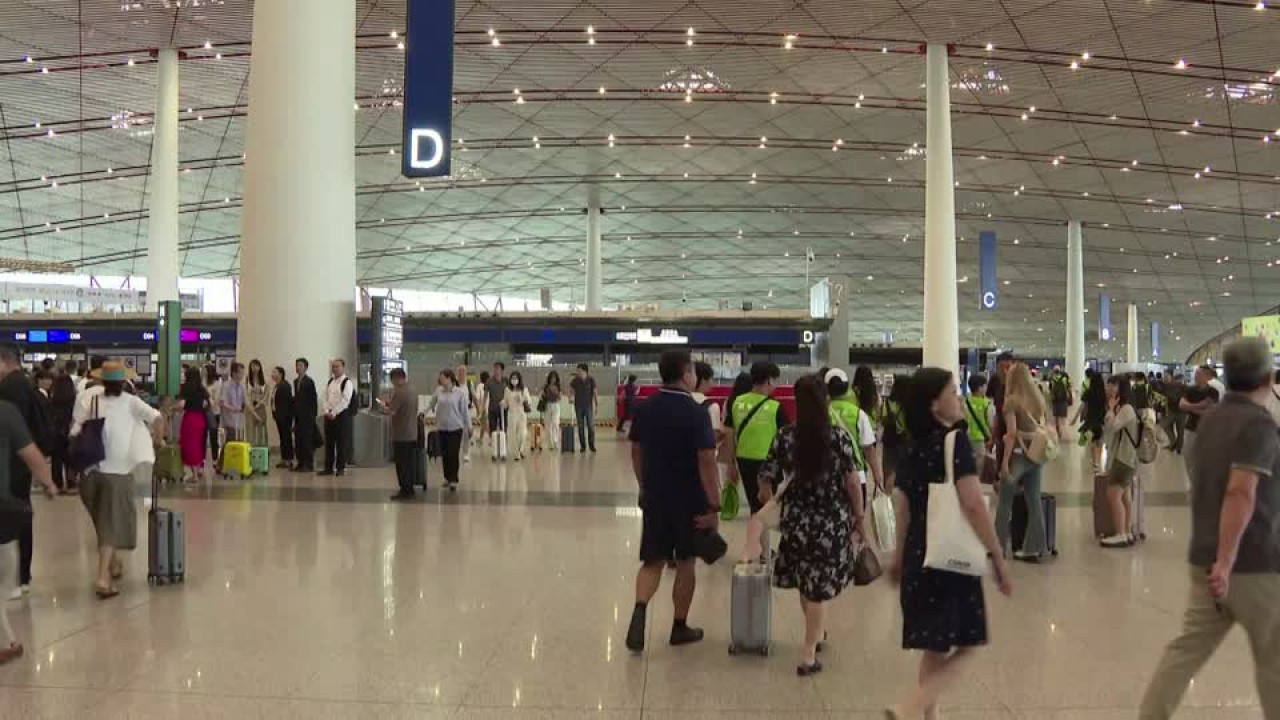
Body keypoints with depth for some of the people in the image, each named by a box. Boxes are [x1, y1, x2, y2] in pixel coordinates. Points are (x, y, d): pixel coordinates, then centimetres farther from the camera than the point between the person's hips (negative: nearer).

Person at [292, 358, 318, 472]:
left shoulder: (309, 381, -7)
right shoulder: (295, 381, 13)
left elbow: (313, 399, -8)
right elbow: (296, 397, 16)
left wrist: (313, 415, -10)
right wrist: (294, 413, 10)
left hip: (307, 415, -7)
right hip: (298, 415, 7)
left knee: (307, 439, -5)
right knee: (298, 439, 6)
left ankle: (310, 464, -1)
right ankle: (301, 463, 12)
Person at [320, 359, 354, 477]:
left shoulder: (347, 382, -8)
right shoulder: (330, 381, 13)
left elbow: (344, 401, -15)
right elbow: (325, 398, 11)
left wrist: (334, 413, -16)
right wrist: (327, 411, -4)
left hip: (341, 415, -6)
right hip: (329, 415, 6)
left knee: (341, 442, -1)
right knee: (329, 441, 9)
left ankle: (340, 468, 7)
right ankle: (328, 468, 16)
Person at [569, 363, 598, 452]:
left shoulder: (591, 380, -4)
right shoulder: (575, 381, -2)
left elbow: (595, 393, 0)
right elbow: (571, 390, 11)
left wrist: (597, 404, -3)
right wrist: (570, 397, -8)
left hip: (589, 406, -1)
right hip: (578, 406, 1)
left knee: (591, 426, -2)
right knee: (580, 427, 3)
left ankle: (592, 445, 7)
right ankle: (583, 446, 9)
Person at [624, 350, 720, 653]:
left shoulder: (644, 409, 1)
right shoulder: (696, 413, -16)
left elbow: (636, 451, 9)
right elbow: (706, 461, -19)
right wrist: (714, 506, -15)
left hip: (654, 498, 4)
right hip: (689, 501, -4)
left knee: (653, 561, 11)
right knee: (685, 563, 12)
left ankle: (639, 609, -14)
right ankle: (680, 627, 23)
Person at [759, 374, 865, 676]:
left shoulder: (785, 437, -7)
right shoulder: (840, 435, -9)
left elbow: (767, 480, -5)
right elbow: (852, 482, -7)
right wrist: (859, 519, 4)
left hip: (796, 520, 2)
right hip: (832, 522, -2)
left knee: (805, 584, 20)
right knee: (819, 587, 6)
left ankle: (815, 634, 40)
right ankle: (808, 655, 8)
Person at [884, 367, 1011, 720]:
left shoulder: (913, 446, 7)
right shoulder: (955, 441, -14)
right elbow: (973, 505, -20)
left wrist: (900, 555, 24)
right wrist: (999, 558, -13)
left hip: (919, 556, 7)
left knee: (935, 647, 18)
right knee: (965, 646, 4)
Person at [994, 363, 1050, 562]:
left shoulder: (1011, 400, -11)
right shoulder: (1038, 399, 7)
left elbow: (1011, 433, -16)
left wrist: (1005, 461, -14)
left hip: (1018, 454, -5)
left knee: (1005, 503, 7)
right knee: (1034, 501, 9)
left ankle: (1000, 547, 14)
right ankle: (1034, 548, 11)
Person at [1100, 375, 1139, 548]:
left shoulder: (1127, 408, -15)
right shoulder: (1119, 409, 17)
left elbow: (1111, 427, -27)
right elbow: (1108, 431, 17)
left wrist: (1111, 408, -18)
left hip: (1124, 458, -11)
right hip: (1119, 457, 11)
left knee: (1113, 495, -15)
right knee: (1123, 496, 13)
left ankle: (1120, 535, -15)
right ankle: (1126, 534, 18)